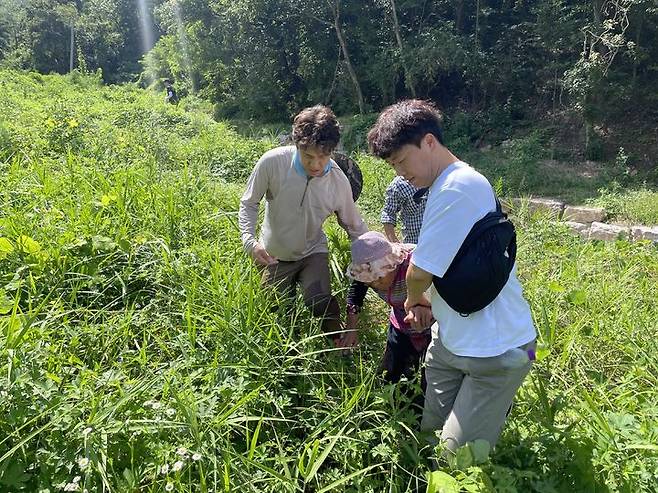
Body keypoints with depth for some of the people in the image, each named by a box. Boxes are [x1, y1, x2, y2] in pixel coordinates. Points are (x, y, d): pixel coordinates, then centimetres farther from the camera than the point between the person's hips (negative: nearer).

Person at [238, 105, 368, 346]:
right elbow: (248, 204, -11)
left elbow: (355, 227, -3)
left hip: (312, 252, -1)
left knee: (319, 303, -25)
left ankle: (340, 340, 5)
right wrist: (250, 241, -27)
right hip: (274, 256, 1)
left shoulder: (339, 182, -18)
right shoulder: (273, 162, -24)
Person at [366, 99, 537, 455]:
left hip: (493, 350, -9)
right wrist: (426, 304, 4)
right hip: (451, 340, 9)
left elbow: (420, 272, -18)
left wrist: (413, 300, 2)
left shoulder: (457, 187, -22)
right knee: (429, 434, 16)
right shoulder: (445, 185, 10)